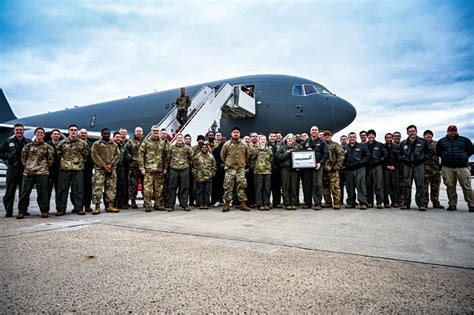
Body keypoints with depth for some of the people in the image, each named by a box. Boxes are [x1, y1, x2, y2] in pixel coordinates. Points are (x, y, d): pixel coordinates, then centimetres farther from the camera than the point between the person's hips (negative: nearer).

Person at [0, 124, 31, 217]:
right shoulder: (8, 142, 7)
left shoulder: (29, 142, 5)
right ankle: (8, 211, 8)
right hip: (12, 169, 0)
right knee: (10, 191, 2)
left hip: (25, 169, 0)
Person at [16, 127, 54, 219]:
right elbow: (23, 157, 16)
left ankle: (44, 211, 6)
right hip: (28, 172, 3)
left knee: (42, 192, -1)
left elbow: (51, 159, 7)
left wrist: (45, 167, 0)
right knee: (25, 192, 3)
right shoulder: (28, 146, 12)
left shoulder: (47, 147, 5)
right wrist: (26, 166, 6)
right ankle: (21, 211, 12)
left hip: (42, 172, -2)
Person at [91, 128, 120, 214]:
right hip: (100, 169, -3)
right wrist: (104, 166, -13)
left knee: (111, 187, 4)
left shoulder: (114, 145, 14)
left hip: (112, 169, 4)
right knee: (97, 187, -7)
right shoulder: (96, 144, 4)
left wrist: (111, 164, -9)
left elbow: (117, 155, 7)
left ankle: (110, 206, 11)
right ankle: (97, 206, -3)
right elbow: (94, 155, -6)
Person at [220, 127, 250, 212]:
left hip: (241, 168, 1)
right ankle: (227, 204, 7)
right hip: (230, 168, -1)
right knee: (228, 186, -1)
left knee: (241, 186, 1)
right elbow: (222, 155, 9)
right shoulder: (226, 144, -1)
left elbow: (247, 156, 16)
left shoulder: (244, 145, 4)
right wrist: (226, 163, 11)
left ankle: (243, 204, 8)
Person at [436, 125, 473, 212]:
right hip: (447, 167, 1)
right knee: (450, 187, 2)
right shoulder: (441, 141, 12)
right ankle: (452, 205, 9)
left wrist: (464, 157, 7)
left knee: (466, 187, -3)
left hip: (462, 167, -1)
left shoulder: (464, 140, 9)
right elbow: (438, 151, 22)